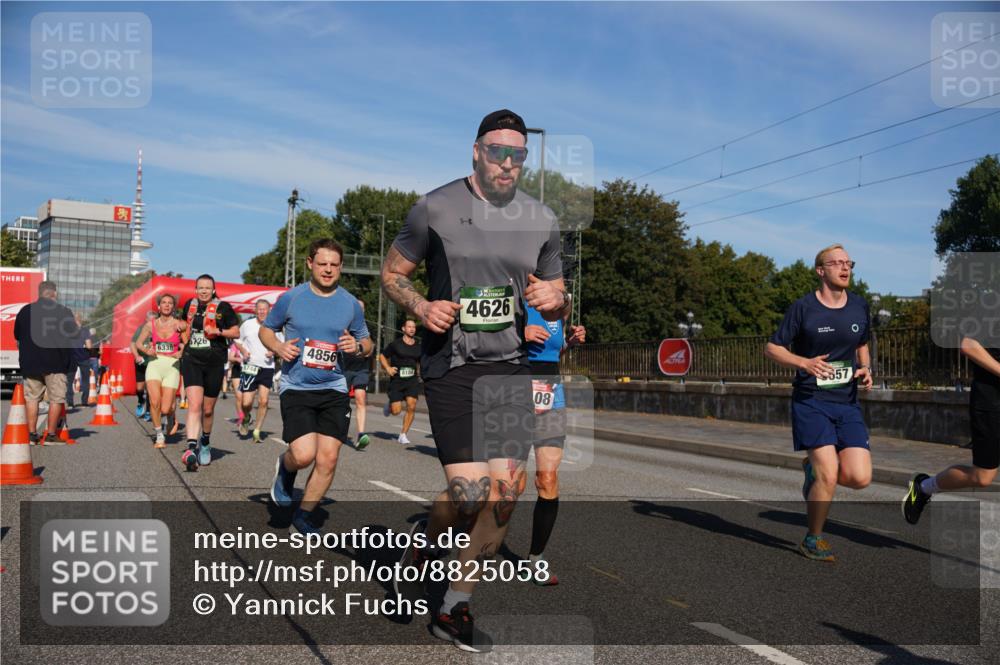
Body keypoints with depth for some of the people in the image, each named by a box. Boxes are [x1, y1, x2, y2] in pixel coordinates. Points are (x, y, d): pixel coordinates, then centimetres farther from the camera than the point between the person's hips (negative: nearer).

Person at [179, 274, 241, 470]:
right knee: (194, 405, -16)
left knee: (208, 410, 11)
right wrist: (185, 341, 13)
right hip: (191, 360, 1)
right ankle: (192, 448, -26)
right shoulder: (190, 305, 10)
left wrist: (219, 331, -15)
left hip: (214, 362, -1)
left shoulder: (223, 307, -1)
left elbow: (236, 332, 1)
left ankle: (205, 443, 36)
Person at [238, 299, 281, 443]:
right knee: (246, 402, -4)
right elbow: (238, 340, 15)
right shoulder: (247, 324, 2)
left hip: (267, 368, 0)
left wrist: (274, 352, -7)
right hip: (250, 367, 0)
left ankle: (257, 431, 8)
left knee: (263, 401, -7)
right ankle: (246, 418, 31)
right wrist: (243, 351, -5)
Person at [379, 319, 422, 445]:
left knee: (411, 406, -15)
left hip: (412, 380, 3)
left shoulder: (418, 347, 9)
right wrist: (388, 368, -9)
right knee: (396, 411, -6)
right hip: (396, 380, -3)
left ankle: (403, 434, -1)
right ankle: (389, 404, 33)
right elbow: (382, 356, 5)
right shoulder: (395, 344, -3)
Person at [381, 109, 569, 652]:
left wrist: (556, 299, -6)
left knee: (506, 493, -1)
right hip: (450, 365, -4)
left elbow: (556, 302, 18)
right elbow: (392, 274, 6)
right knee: (469, 491, -13)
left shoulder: (540, 220, 9)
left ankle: (454, 610, 16)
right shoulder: (435, 209, -2)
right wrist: (421, 307, -13)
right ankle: (422, 551, 22)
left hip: (510, 367, 4)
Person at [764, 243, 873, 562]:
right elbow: (772, 348, -2)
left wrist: (866, 369, 3)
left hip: (847, 403, 5)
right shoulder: (803, 307, -6)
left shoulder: (859, 307, 9)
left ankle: (814, 469, 24)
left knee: (860, 478, -9)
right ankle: (813, 541, 10)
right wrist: (805, 362, -18)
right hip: (811, 401, -5)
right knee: (829, 476, -14)